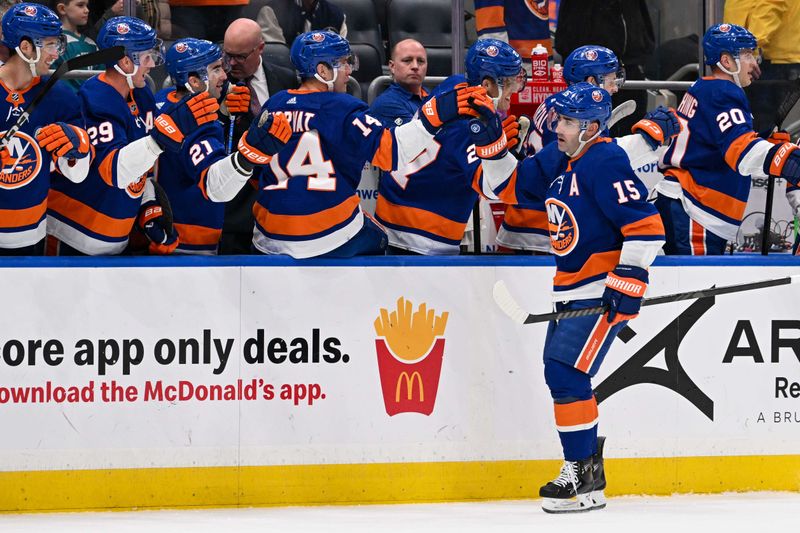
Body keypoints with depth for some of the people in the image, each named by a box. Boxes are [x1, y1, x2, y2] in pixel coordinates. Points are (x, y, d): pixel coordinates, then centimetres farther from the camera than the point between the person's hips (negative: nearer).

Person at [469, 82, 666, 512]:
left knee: (566, 371, -15)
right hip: (571, 289, 10)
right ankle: (586, 452, 27)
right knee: (560, 372, 13)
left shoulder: (606, 163, -18)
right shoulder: (556, 161, 9)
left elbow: (646, 226, -22)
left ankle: (583, 477, -12)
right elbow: (508, 186, 19)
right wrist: (491, 145, 4)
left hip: (603, 291, -10)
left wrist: (629, 279, -24)